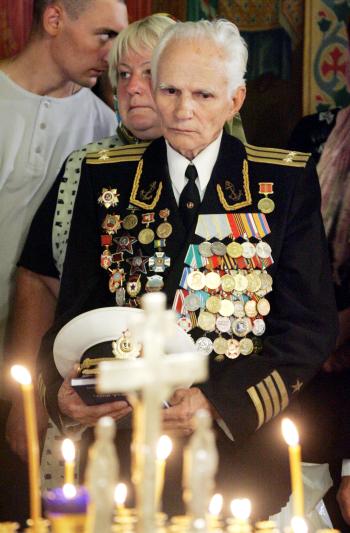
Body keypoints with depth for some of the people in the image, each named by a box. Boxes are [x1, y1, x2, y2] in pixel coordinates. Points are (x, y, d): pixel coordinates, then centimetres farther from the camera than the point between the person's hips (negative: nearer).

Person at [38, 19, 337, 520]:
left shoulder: (288, 182, 6)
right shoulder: (105, 178, 11)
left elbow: (310, 325, 1)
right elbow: (76, 310, 11)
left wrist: (218, 402, -14)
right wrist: (62, 391, -11)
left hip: (242, 436, -1)